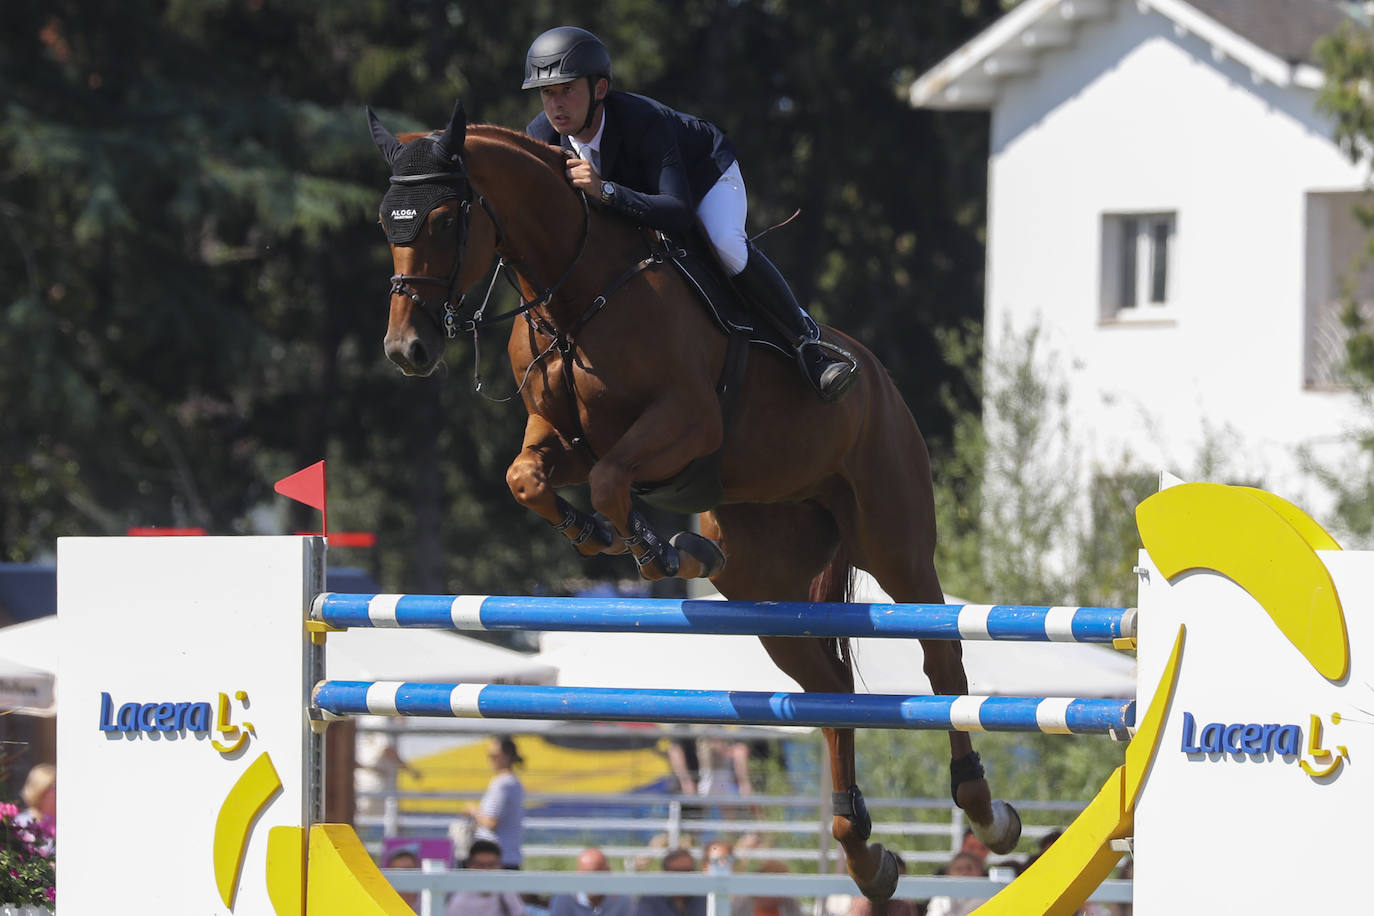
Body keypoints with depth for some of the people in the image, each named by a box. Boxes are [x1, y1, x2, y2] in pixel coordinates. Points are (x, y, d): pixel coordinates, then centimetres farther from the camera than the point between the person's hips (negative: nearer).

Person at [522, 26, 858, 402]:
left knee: (726, 246, -34)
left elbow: (681, 215, -52)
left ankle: (805, 338, -17)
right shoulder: (541, 137, -27)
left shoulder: (644, 121, -43)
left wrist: (605, 191, -64)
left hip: (705, 175, -6)